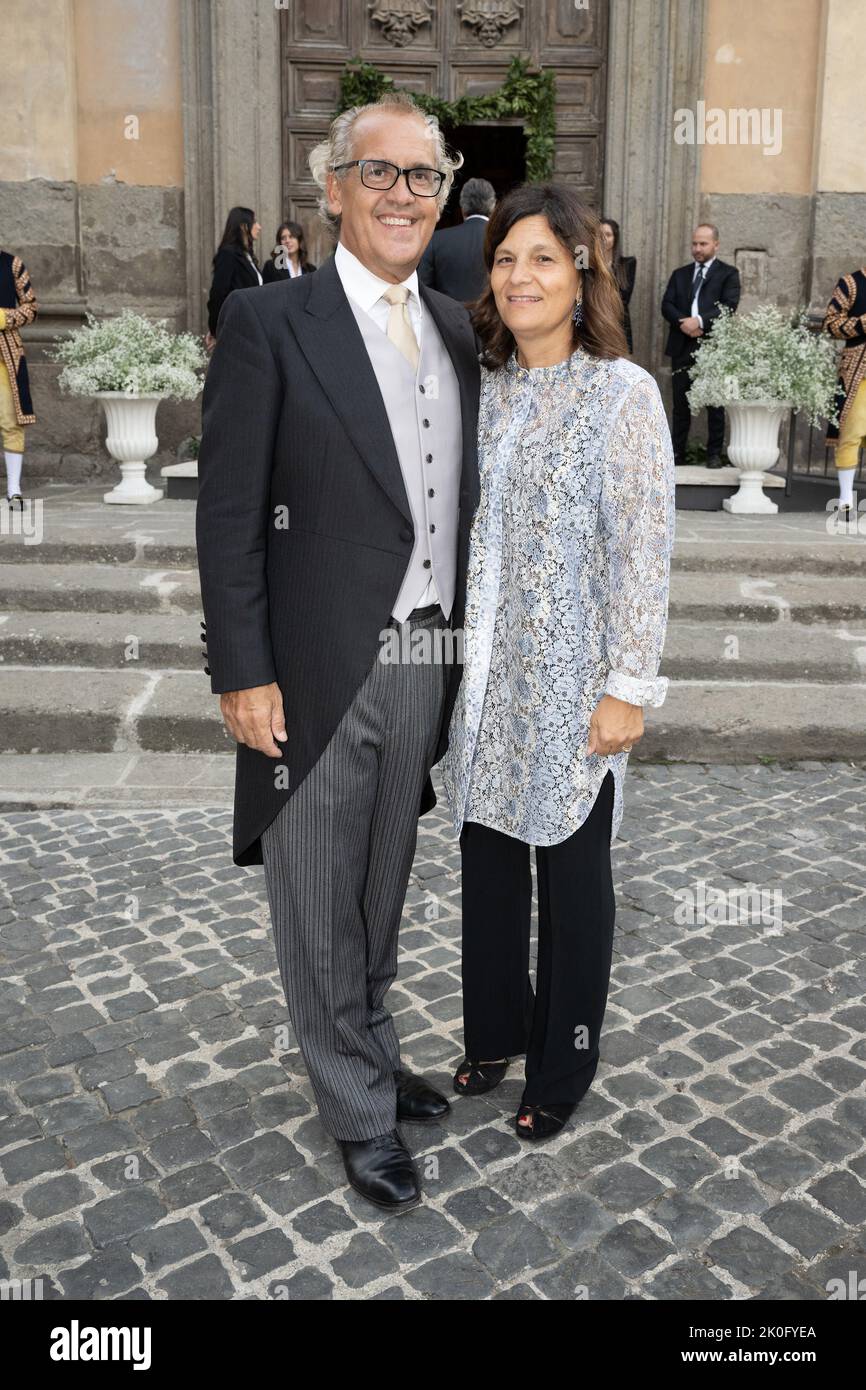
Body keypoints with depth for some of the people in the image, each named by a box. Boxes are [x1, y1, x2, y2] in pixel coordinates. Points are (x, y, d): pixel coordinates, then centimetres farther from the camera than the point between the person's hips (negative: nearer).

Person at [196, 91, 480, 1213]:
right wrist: (242, 673, -14)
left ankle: (370, 1053, 41)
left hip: (425, 663, 6)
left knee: (382, 889, 20)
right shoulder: (268, 323, -8)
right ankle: (361, 1113, 27)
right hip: (317, 673, -5)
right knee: (319, 905, 9)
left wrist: (461, 643, 12)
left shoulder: (457, 330, 10)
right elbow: (228, 515, -10)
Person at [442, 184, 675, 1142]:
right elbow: (458, 532, 10)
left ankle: (563, 1063, 28)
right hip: (482, 675, 5)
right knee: (486, 856, 15)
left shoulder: (624, 392, -8)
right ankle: (495, 1030, 37)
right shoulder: (481, 389, 7)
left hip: (571, 680, -5)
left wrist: (629, 686, -14)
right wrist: (447, 658, 8)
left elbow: (644, 549, -11)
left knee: (570, 869, 9)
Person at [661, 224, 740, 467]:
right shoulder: (680, 274, 17)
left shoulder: (728, 273, 5)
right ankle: (677, 453, 12)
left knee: (715, 404, 0)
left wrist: (700, 320, -20)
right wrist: (683, 322, -13)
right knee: (681, 404, 6)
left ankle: (714, 454, 7)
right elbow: (667, 305, 6)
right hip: (682, 346, 3)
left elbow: (729, 305, -8)